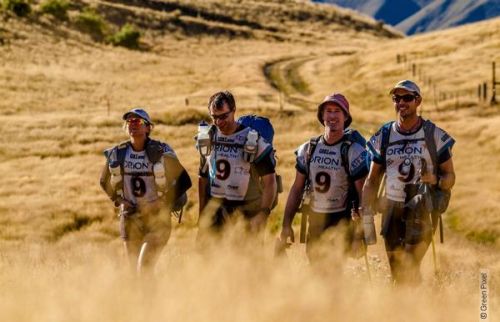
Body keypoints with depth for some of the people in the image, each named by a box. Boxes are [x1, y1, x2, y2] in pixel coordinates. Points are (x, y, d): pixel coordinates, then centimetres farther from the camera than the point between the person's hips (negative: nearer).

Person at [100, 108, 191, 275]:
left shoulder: (161, 152, -9)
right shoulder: (116, 155, 0)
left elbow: (183, 180, 2)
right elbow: (105, 182, 19)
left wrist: (169, 203, -4)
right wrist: (119, 201, 6)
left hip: (157, 218, -4)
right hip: (130, 219, 4)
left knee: (144, 267, -17)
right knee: (135, 268, 10)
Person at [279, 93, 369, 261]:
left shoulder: (354, 151, -8)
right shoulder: (308, 149, 6)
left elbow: (363, 193, -10)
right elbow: (297, 188, 11)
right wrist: (286, 224, 7)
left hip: (341, 220, -5)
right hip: (315, 219, 5)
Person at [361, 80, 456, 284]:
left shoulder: (434, 135, -1)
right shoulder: (384, 136, 8)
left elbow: (449, 175, 4)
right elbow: (372, 180, 13)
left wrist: (435, 181, -20)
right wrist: (366, 214, 2)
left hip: (422, 209, -4)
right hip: (392, 208, 4)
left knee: (409, 267, -16)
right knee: (397, 272, 4)